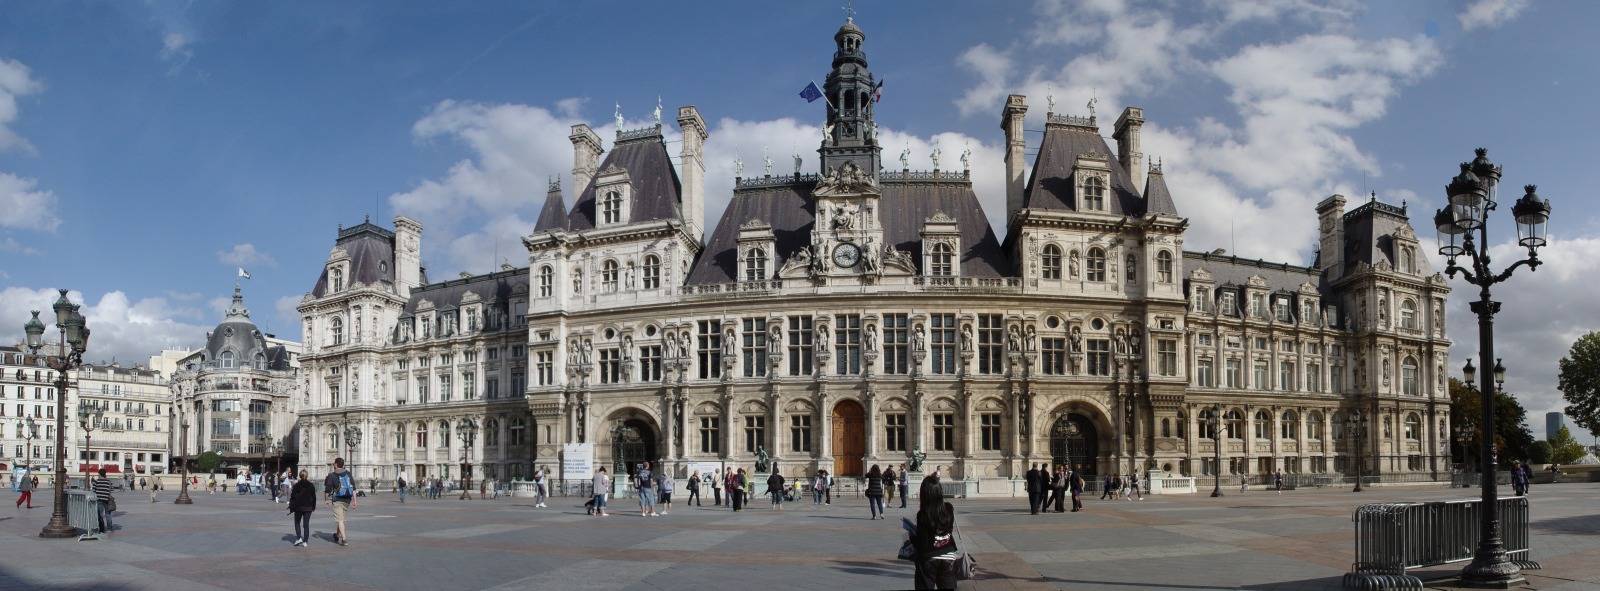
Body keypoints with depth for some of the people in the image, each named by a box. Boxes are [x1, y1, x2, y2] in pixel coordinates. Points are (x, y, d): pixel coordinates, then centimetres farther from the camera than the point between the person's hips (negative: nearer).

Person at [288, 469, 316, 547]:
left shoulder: (296, 485, -5)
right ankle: (305, 541, 1)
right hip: (308, 508, 2)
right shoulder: (311, 486, 2)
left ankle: (299, 537, -2)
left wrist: (291, 507, 0)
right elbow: (314, 497, 8)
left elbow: (293, 497, -5)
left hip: (298, 507, -2)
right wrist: (313, 506, 19)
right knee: (306, 524, 4)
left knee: (297, 523, 15)